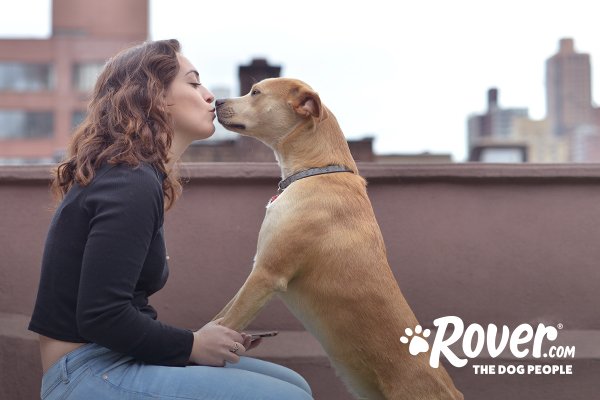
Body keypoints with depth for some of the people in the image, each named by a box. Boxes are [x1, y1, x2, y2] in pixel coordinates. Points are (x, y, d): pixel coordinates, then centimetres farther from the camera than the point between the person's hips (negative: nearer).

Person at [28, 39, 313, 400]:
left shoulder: (129, 176, 14)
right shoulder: (131, 185, -16)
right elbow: (101, 316, -23)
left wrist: (200, 340, 4)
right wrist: (192, 345, -10)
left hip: (113, 361, 9)